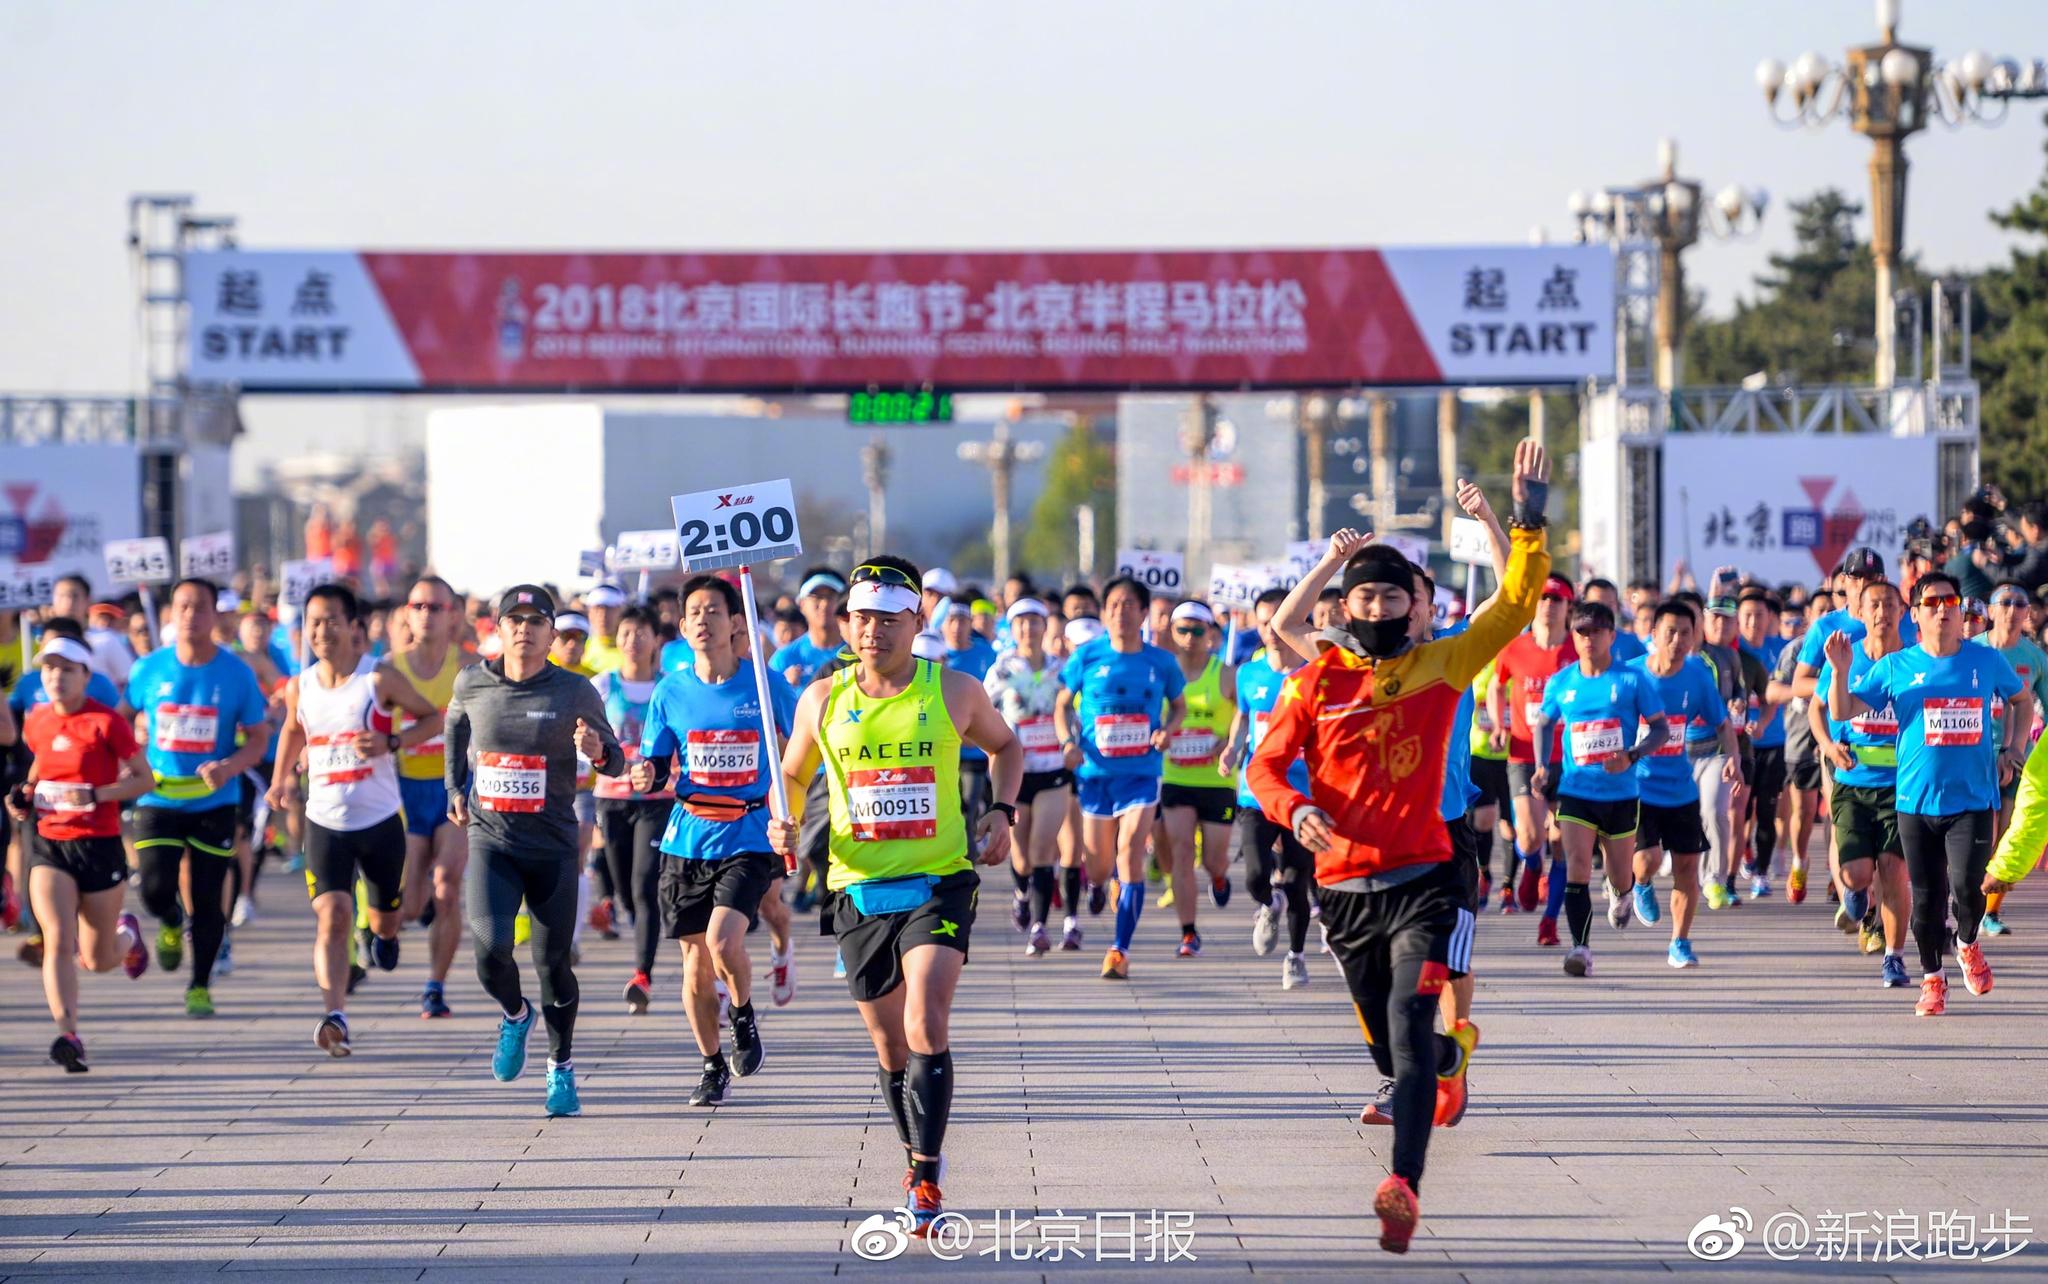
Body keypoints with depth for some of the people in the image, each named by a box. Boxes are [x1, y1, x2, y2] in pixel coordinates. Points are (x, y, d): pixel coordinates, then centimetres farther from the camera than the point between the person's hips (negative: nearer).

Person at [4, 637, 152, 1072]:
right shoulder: (36, 721, 4)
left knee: (98, 960, 9)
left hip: (99, 845, -3)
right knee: (58, 940, -18)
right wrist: (25, 794, 5)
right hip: (48, 844, 3)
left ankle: (127, 934, 45)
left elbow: (144, 779, -7)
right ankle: (69, 1035, -22)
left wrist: (97, 795, -21)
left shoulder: (106, 723, -10)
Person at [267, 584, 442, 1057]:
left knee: (385, 919, 16)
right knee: (332, 916, -18)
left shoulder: (380, 679, -9)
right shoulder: (299, 688, 2)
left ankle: (378, 932, 55)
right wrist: (281, 775, 14)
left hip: (380, 820, -1)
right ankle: (335, 1016, -28)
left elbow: (432, 718, 0)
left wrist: (391, 742, -16)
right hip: (325, 822, 1)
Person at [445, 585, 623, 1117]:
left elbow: (615, 761, 4)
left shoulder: (575, 693, -4)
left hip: (553, 847, -1)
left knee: (553, 962, 3)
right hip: (490, 839, 1)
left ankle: (561, 1067, 24)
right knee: (490, 945, -19)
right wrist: (455, 788, 22)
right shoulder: (472, 685, 2)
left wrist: (598, 751, -19)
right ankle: (515, 1014, 15)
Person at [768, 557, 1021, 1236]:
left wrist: (1002, 810, 2)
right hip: (859, 891, 3)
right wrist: (785, 822, -3)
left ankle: (926, 1180, -16)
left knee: (926, 1026, -20)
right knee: (890, 1045, 11)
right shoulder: (822, 700, 2)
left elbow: (1006, 747, 18)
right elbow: (793, 775, 17)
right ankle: (917, 1154, 33)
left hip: (939, 882, -3)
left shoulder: (955, 692, -1)